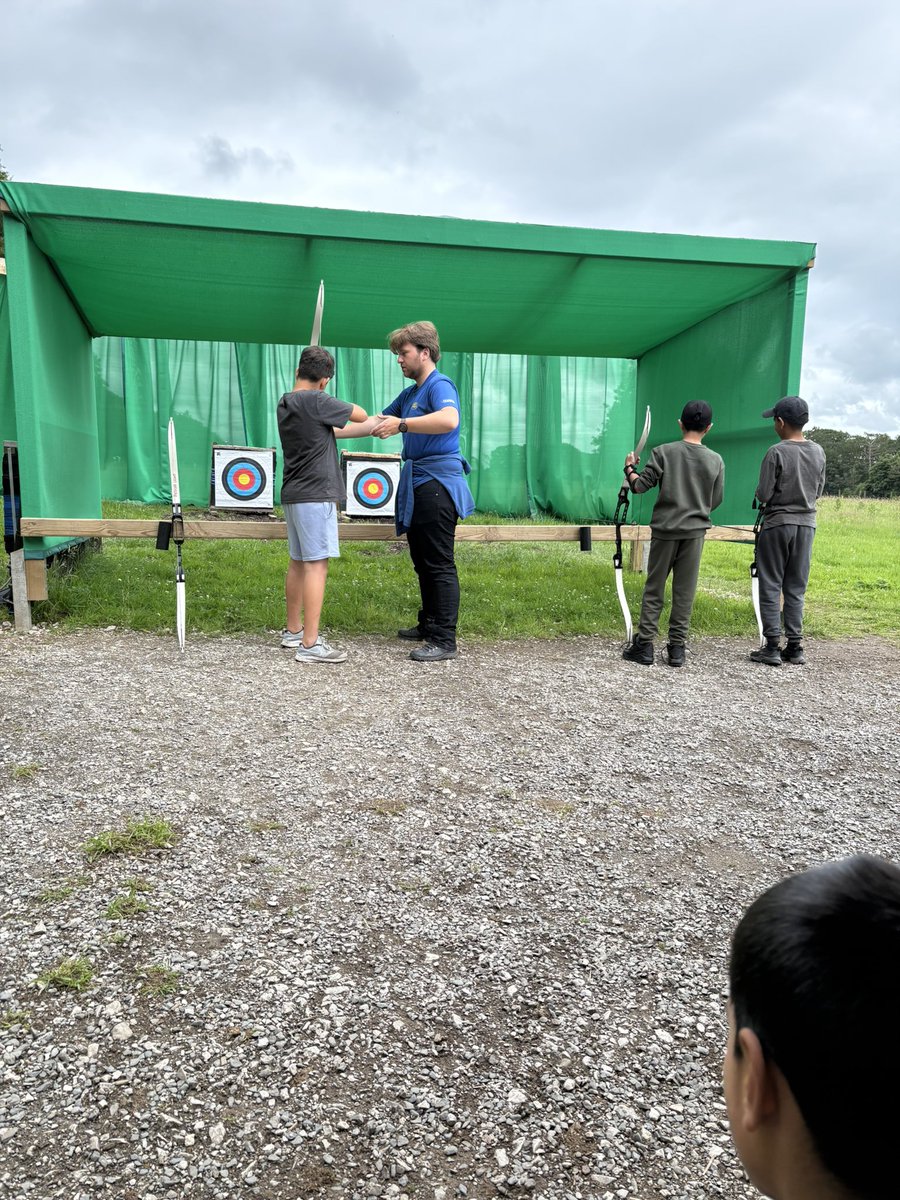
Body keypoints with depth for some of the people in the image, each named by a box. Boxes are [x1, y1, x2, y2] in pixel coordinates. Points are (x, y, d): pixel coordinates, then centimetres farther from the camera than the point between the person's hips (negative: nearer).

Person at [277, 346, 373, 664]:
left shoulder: (285, 403, 13)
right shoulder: (315, 400, -14)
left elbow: (331, 431, 18)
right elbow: (359, 414, -3)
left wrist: (373, 427, 21)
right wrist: (371, 422, 21)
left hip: (293, 495, 9)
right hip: (315, 495, -9)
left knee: (298, 562, 16)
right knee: (316, 565, -9)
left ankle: (293, 631, 26)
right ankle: (310, 644, -9)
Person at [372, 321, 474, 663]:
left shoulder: (440, 385, -11)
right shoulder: (409, 393, 18)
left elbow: (449, 420, -32)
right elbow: (377, 422, 23)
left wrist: (402, 424, -36)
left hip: (437, 483, -10)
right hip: (418, 484, 10)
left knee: (439, 564, -7)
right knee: (422, 561, 16)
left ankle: (444, 640, -3)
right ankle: (429, 625, 28)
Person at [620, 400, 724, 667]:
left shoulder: (663, 452, -5)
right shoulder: (716, 460, 2)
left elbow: (640, 486, -7)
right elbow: (716, 501, 8)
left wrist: (629, 468, 12)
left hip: (665, 530, -1)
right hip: (695, 531, 2)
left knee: (654, 589, 5)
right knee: (684, 592, 6)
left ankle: (644, 645, 6)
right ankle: (677, 648, 10)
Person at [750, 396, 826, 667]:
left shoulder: (777, 452, -13)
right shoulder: (818, 452, 4)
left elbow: (763, 495, -13)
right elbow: (818, 491, 11)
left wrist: (763, 497, 8)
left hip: (777, 524, -5)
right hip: (807, 524, 5)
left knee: (770, 586, 2)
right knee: (796, 588, 11)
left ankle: (772, 646, 2)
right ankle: (795, 646, 13)